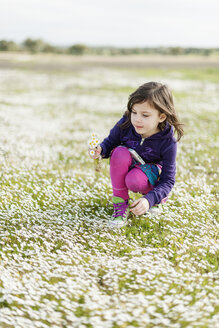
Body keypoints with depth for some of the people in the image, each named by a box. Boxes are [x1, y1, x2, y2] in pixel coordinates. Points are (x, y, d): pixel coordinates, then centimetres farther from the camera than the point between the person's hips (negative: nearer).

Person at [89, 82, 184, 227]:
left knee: (135, 181, -37)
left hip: (151, 172, -2)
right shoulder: (125, 124, -22)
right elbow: (111, 141, -4)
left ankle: (150, 194, 1)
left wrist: (150, 199, -41)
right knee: (121, 152, -32)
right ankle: (120, 202, -18)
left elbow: (168, 180, -24)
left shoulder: (168, 143, -27)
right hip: (122, 169, 3)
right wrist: (101, 149, -30)